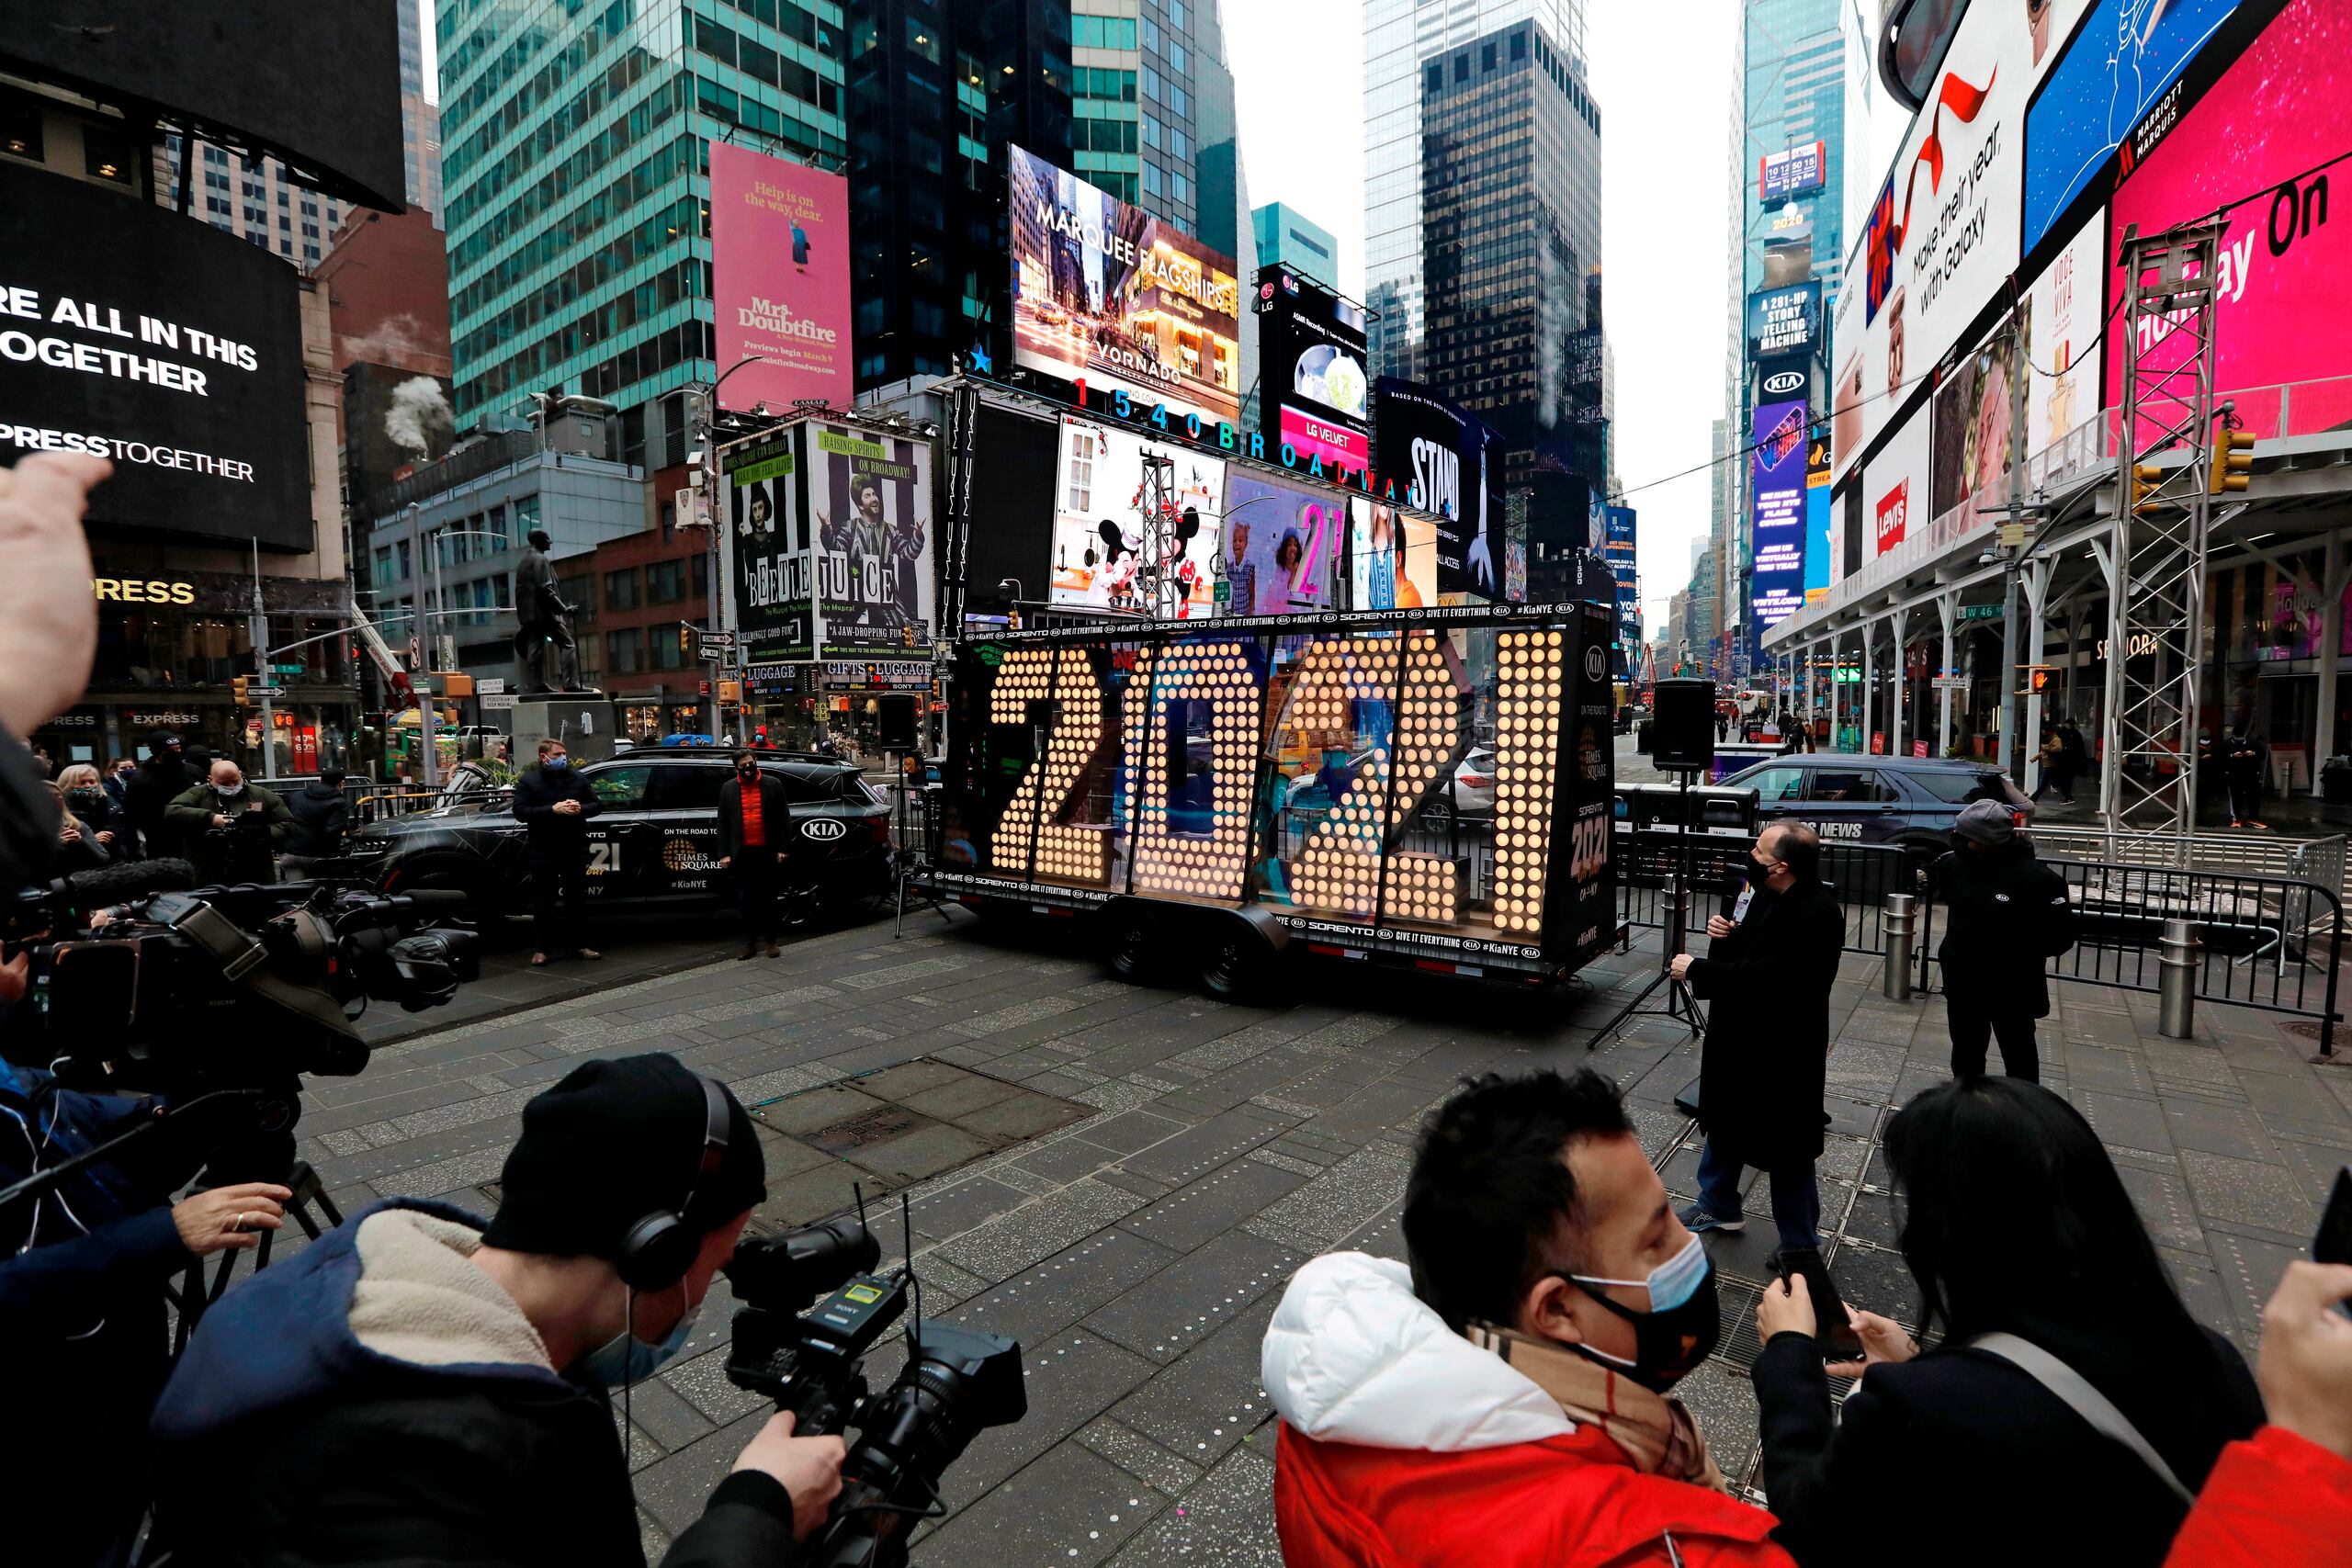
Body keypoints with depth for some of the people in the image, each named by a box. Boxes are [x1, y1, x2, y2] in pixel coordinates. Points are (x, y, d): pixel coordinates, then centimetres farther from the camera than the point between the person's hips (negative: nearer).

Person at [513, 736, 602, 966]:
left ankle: (576, 945, 19)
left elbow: (597, 804, 11)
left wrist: (581, 809, -10)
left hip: (575, 850, 3)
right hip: (544, 852, -3)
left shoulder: (577, 779, 10)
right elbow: (520, 812, -9)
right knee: (543, 903, 2)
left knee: (575, 900, 10)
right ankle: (542, 949, 10)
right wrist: (552, 810, -20)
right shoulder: (528, 781, 0)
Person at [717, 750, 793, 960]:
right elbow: (722, 823, 7)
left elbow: (784, 819, 2)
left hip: (767, 852, -1)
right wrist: (724, 853, -1)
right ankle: (750, 942, 15)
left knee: (768, 897, 5)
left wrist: (783, 848, -4)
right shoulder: (728, 789, 7)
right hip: (742, 852, 1)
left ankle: (771, 940, 14)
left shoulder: (773, 784, 3)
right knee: (746, 899, 6)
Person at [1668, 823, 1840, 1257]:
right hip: (1739, 1035, 9)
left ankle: (1800, 1244, 28)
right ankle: (1718, 1207, 45)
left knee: (1786, 1150, 8)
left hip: (1781, 1051, -9)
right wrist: (1722, 930, -9)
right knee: (1723, 1122, 24)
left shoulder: (1817, 914, -27)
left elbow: (1761, 976, -30)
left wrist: (1695, 969, -20)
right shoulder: (1767, 892, -1)